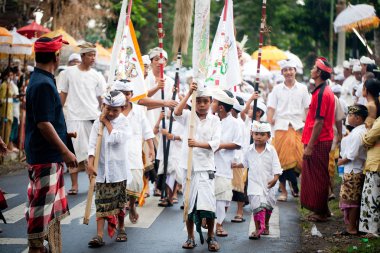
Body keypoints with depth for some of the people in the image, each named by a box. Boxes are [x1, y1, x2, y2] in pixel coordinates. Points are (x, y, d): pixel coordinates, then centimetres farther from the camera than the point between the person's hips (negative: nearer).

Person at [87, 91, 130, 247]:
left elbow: (115, 138, -19)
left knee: (119, 201, 11)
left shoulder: (123, 121, -2)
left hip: (118, 168, -1)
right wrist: (90, 164, -12)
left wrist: (107, 122, -9)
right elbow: (92, 144, -2)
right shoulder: (98, 122, 2)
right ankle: (99, 235, -7)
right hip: (102, 169, 1)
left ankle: (121, 229, 28)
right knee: (101, 202, -3)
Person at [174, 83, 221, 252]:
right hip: (188, 166, 1)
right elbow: (176, 113, -17)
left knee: (208, 203, -7)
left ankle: (211, 237, 9)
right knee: (189, 203, 8)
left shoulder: (214, 120, 3)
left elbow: (215, 143, -7)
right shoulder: (188, 116, 5)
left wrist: (198, 144, -22)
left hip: (206, 167, -1)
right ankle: (190, 237, 19)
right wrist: (189, 93, -21)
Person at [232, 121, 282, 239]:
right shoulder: (249, 150, 2)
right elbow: (245, 163, 22)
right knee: (257, 205, -14)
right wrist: (237, 165, 17)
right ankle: (258, 229, -13)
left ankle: (265, 225, 36)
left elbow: (276, 167, -7)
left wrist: (275, 178, -18)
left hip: (268, 184, 1)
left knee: (268, 205, 13)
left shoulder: (271, 150, -4)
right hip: (254, 183, 0)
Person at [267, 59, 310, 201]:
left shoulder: (302, 89, 9)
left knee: (300, 158, -8)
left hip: (298, 127, 0)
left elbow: (308, 109, 7)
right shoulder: (277, 89, 9)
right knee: (282, 159, 0)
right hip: (281, 127, 0)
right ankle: (283, 191, 9)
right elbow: (271, 108, 4)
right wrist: (268, 125, -9)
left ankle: (294, 184, 17)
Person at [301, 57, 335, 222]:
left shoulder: (321, 93, -18)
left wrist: (310, 145, -20)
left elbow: (319, 122, -22)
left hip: (318, 143, -10)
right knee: (318, 176, 15)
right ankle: (321, 210, 22)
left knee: (317, 177, -2)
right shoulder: (326, 91, 14)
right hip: (324, 140, 10)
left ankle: (321, 212, 5)